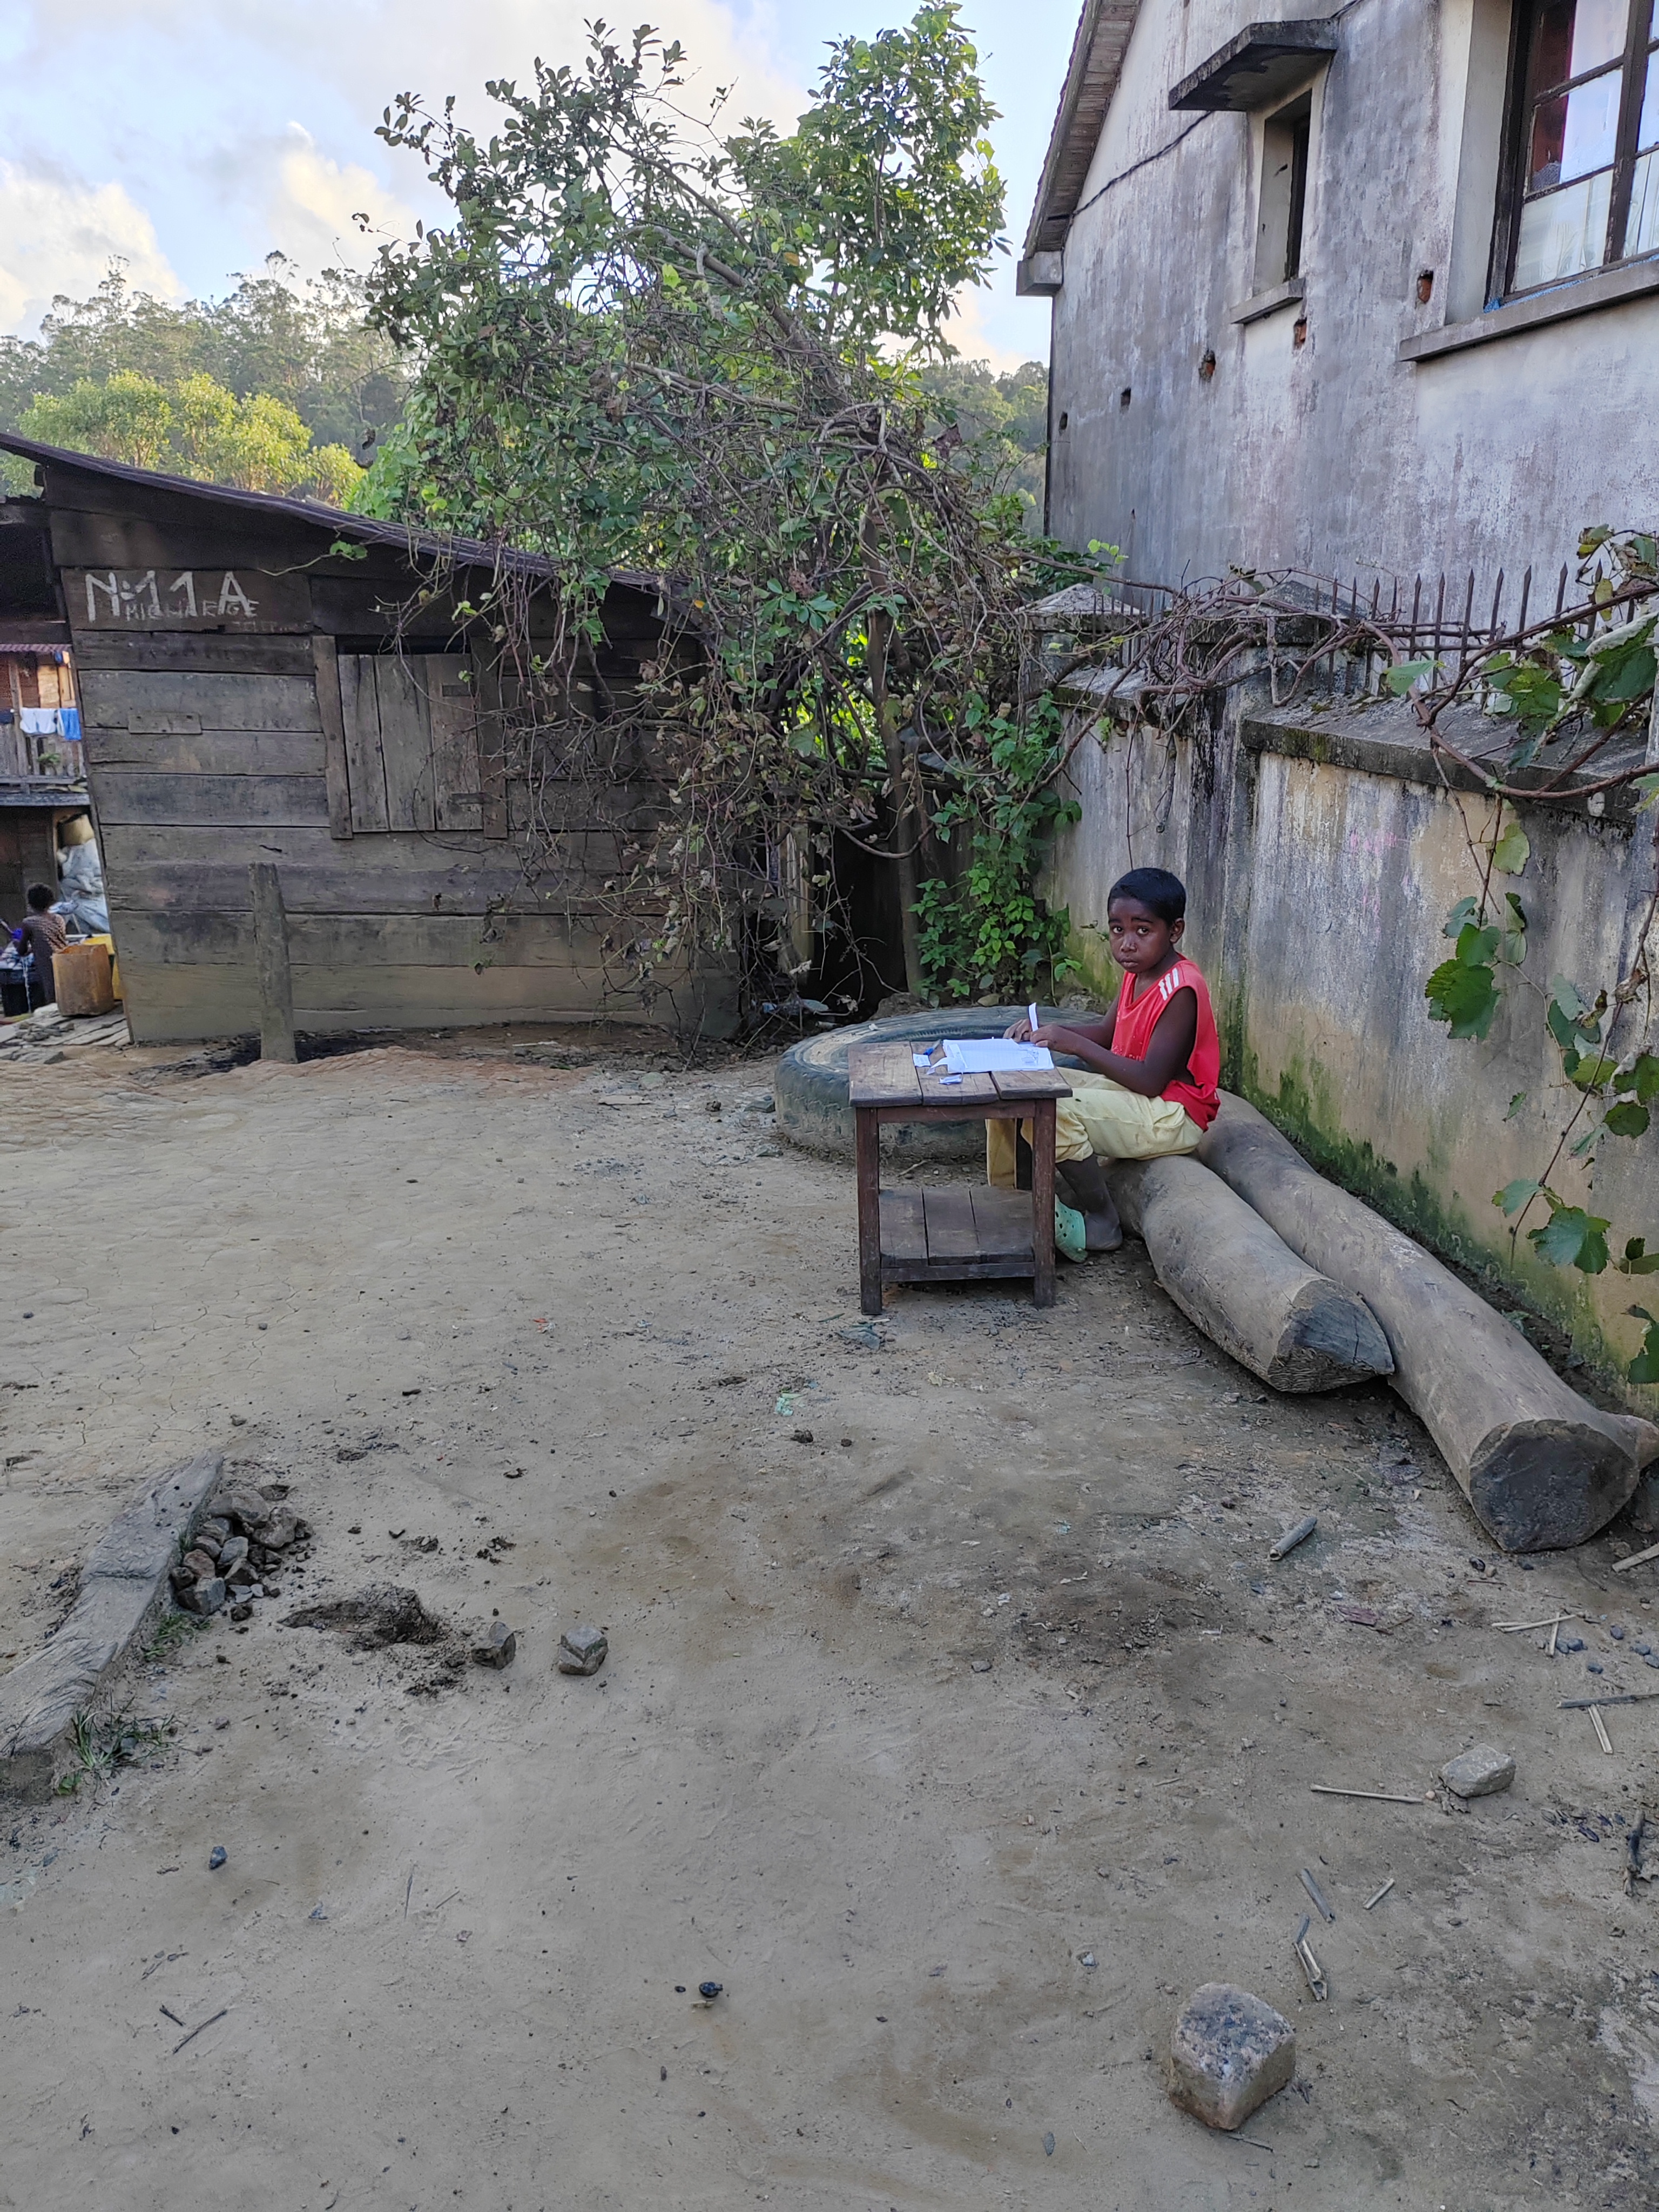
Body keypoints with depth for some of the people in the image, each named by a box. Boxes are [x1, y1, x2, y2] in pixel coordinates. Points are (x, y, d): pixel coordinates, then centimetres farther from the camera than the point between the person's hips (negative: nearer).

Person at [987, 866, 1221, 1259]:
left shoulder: (1180, 990, -22)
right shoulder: (1138, 972, 4)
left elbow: (1151, 1081, -27)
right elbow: (1108, 1033, 16)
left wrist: (1075, 1044, -28)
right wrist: (1045, 1030, -2)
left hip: (1171, 1116, -10)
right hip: (1129, 1091, 10)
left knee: (1051, 1112, -30)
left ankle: (1102, 1224, -12)